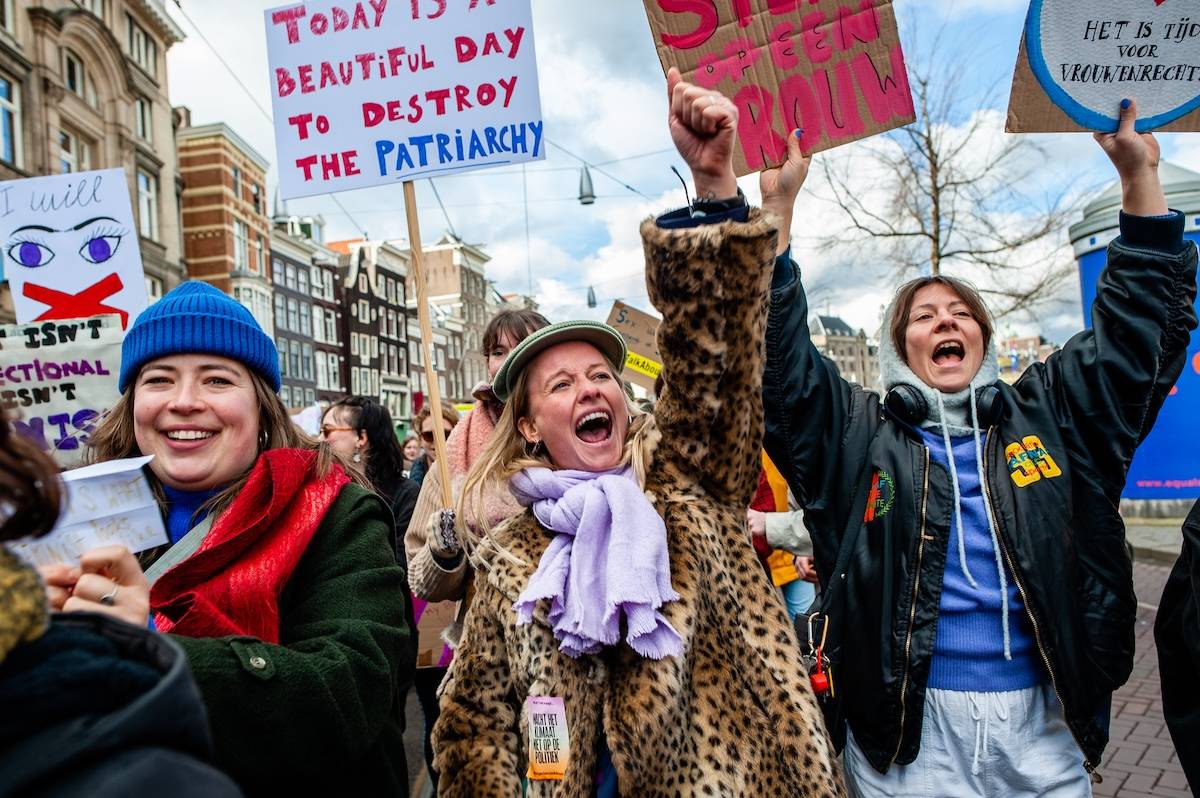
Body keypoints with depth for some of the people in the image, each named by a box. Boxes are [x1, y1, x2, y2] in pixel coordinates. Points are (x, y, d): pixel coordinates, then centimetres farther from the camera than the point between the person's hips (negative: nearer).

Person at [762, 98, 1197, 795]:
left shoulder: (1049, 416, 10)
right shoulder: (856, 431, 1)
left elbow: (1138, 331, 7)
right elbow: (778, 363, -10)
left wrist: (1139, 177, 0)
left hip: (1047, 729, 3)